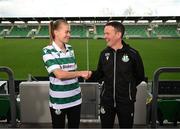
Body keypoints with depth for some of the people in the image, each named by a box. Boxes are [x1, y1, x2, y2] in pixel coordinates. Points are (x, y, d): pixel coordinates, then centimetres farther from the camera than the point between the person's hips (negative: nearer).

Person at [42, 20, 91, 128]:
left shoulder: (70, 49, 6)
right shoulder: (48, 51, -12)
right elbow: (59, 74, -22)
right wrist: (81, 73, -19)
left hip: (75, 98, 5)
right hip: (59, 101, -5)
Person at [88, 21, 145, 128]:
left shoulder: (132, 54, -12)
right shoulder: (104, 53, -1)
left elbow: (140, 76, 0)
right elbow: (100, 73, 8)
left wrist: (128, 87, 0)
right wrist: (88, 76, -9)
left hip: (126, 102, -3)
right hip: (106, 100, 3)